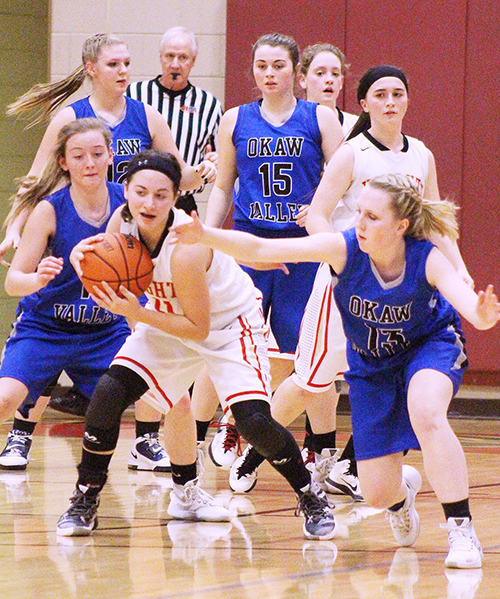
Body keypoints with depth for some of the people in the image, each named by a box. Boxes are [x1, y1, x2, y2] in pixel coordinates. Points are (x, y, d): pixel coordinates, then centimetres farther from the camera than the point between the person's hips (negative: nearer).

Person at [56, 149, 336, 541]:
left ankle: (311, 498, 4)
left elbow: (198, 329, -27)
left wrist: (138, 314, -34)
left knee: (253, 421, -21)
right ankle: (85, 501, 3)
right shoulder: (123, 222, -17)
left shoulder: (186, 250, -36)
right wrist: (85, 258, -19)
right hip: (167, 319, 6)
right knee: (109, 393, -13)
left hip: (229, 324, -6)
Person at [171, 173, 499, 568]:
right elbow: (259, 249, -32)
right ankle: (403, 490, 38)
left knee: (426, 413, -38)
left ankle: (462, 529, -25)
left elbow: (467, 302, -47)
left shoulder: (426, 259, -31)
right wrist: (207, 237, -46)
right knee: (377, 494, -3)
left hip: (430, 345, -2)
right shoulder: (344, 249, -28)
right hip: (371, 360, 2)